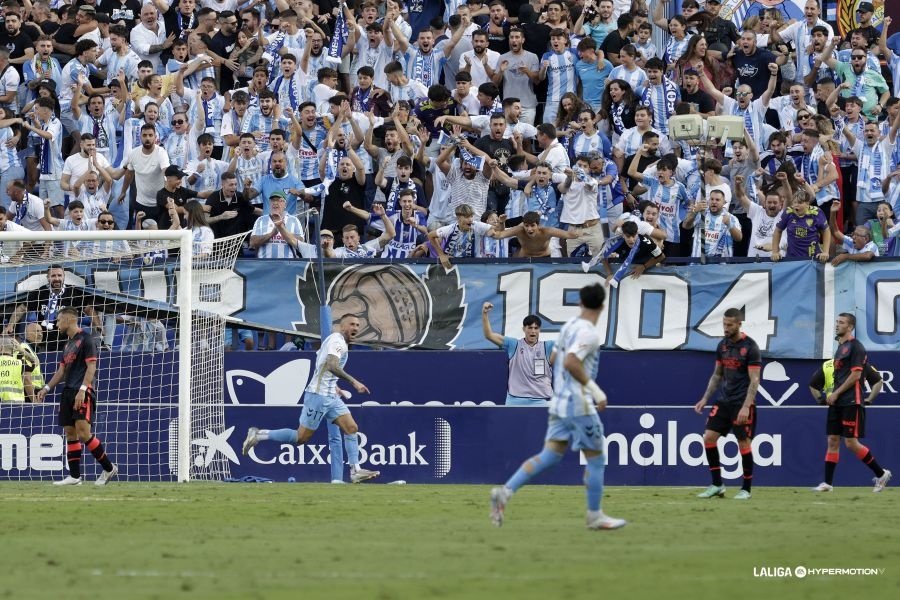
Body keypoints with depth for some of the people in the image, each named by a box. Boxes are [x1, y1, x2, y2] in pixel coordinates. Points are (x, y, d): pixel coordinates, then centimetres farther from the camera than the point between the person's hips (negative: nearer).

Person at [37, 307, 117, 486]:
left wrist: (82, 390, -22)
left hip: (83, 392, -9)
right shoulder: (69, 344, 20)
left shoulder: (85, 339, -6)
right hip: (68, 391, 9)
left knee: (83, 432, -17)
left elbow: (91, 367, -13)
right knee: (70, 432, 4)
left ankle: (108, 468, -7)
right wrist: (47, 388, 16)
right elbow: (62, 371, 25)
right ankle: (74, 476, 4)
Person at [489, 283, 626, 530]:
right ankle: (594, 516, 12)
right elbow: (571, 362, -27)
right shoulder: (588, 333, -15)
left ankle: (505, 492, -11)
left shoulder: (569, 326, 11)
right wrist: (594, 389, -22)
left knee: (549, 456, 4)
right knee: (596, 459, 5)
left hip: (559, 402, 8)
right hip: (579, 405, -8)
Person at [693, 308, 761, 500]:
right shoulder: (723, 345, 8)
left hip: (742, 404, -6)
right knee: (709, 437, -3)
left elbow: (754, 380, -15)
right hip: (724, 401, 6)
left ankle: (746, 489, 8)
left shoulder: (750, 347, -12)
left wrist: (746, 407, -22)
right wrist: (705, 398, 11)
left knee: (744, 443, -4)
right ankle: (717, 485, 4)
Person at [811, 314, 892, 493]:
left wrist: (836, 393, -14)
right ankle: (827, 483, 5)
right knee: (832, 441, 5)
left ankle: (881, 473, 4)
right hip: (837, 403, 9)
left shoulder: (855, 347, -10)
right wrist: (832, 396, 11)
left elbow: (856, 375, -16)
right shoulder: (840, 347, 18)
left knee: (851, 443, -9)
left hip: (851, 402, -9)